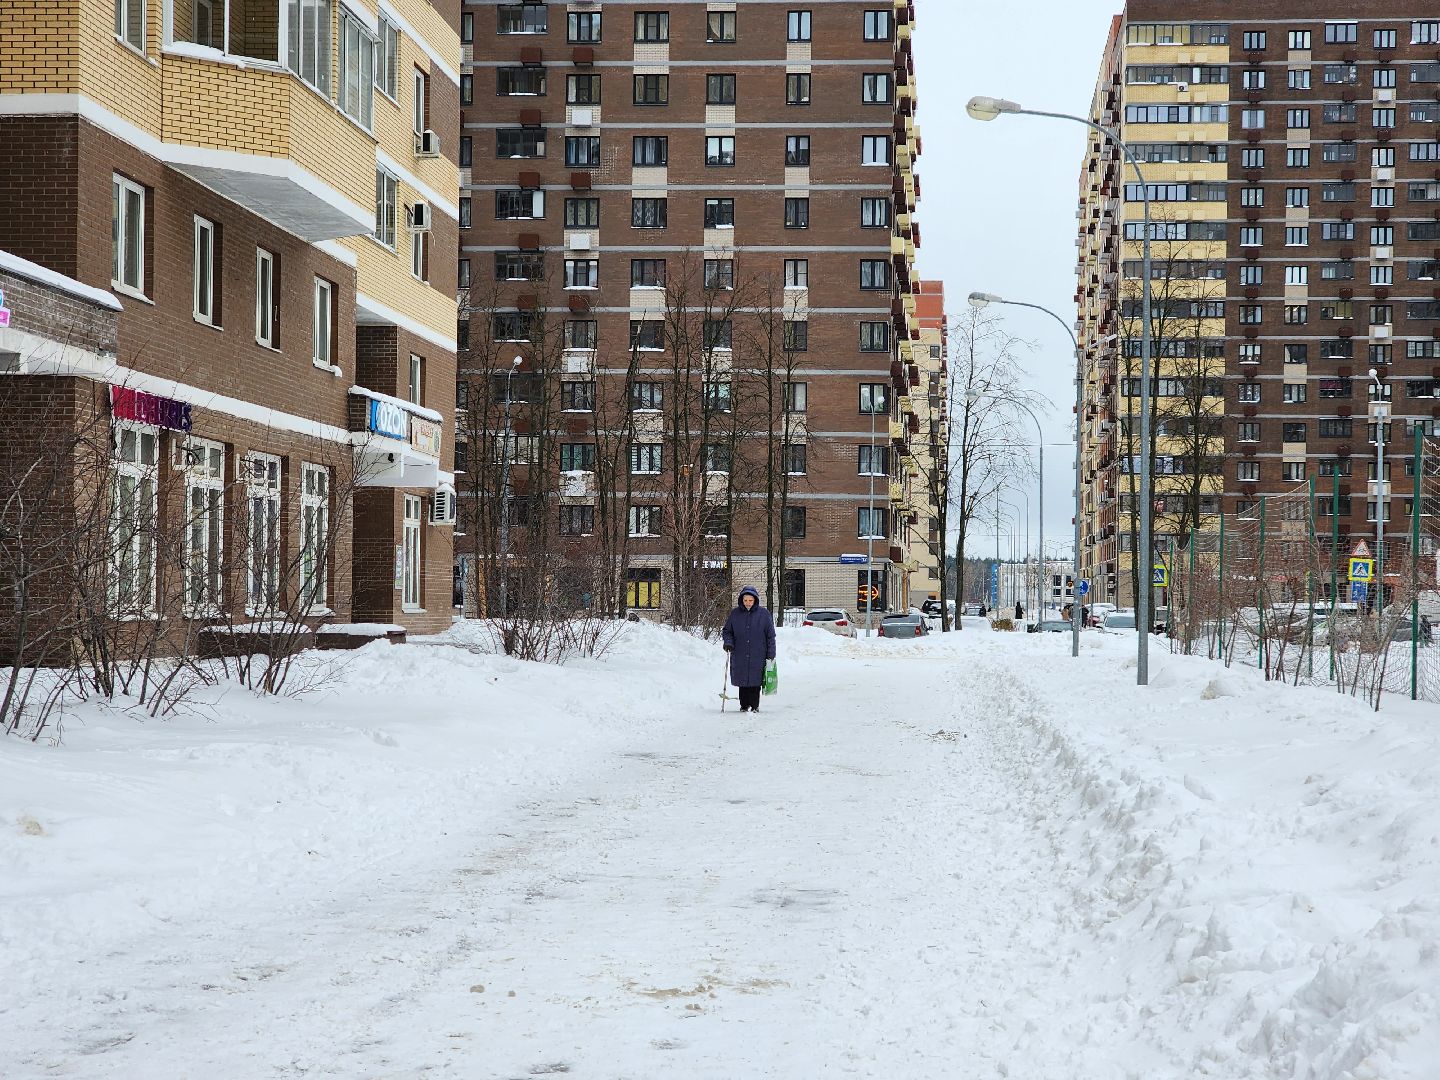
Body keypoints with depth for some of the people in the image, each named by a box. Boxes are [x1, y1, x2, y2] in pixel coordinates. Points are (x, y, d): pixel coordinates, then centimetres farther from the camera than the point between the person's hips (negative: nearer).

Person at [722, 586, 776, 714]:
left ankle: (754, 706, 8)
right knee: (742, 681, 4)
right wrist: (728, 642, -6)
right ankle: (744, 705, 15)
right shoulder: (735, 614, 5)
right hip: (740, 656, 2)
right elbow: (726, 631, 14)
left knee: (755, 681, -2)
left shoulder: (763, 614, 0)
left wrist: (771, 654, 0)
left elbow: (770, 635, 3)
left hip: (758, 655, -2)